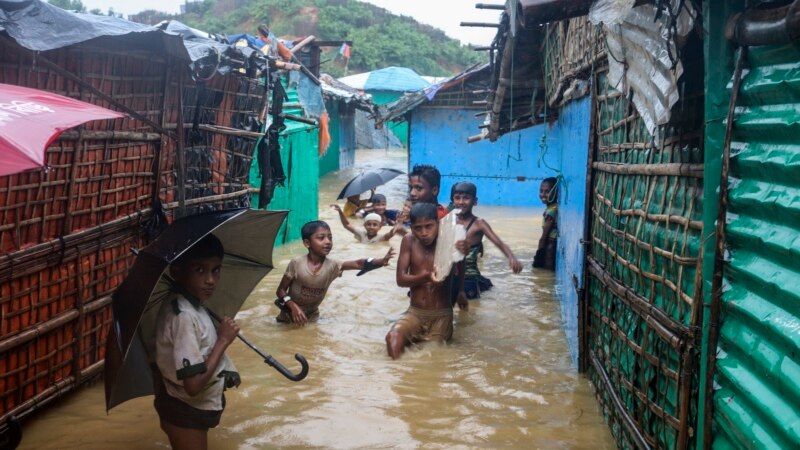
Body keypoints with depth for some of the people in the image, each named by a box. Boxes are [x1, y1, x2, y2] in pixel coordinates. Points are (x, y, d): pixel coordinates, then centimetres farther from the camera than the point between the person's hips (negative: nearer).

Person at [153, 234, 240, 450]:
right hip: (187, 412, -9)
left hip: (185, 408, 9)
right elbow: (194, 384, -32)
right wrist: (223, 340, -24)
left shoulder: (188, 304, 0)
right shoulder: (184, 316, -29)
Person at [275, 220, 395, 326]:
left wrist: (381, 261, -48)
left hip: (311, 316, 3)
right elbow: (280, 291, -15)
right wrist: (294, 307, -31)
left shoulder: (332, 265, -16)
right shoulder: (297, 263, -22)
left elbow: (358, 264, -31)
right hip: (291, 314, -3)